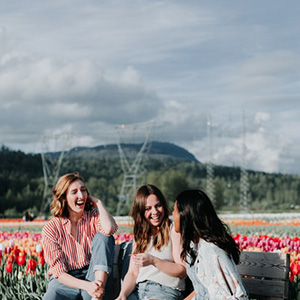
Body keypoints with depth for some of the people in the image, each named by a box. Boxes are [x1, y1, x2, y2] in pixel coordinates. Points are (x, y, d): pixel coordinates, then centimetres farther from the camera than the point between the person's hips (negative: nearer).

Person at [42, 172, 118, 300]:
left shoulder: (94, 216, 5)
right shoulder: (51, 229, -1)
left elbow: (110, 229, -23)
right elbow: (58, 271, -7)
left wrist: (98, 202, -5)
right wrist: (86, 286, -25)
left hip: (94, 276, 3)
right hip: (66, 281, -3)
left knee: (103, 236, -22)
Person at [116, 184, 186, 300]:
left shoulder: (173, 230, 2)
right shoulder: (139, 234, 20)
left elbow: (184, 271, -5)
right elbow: (133, 273, 13)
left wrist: (153, 261, -16)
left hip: (166, 290, -5)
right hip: (138, 290, 5)